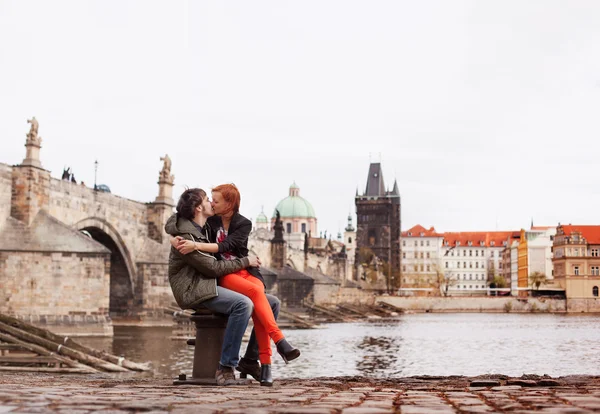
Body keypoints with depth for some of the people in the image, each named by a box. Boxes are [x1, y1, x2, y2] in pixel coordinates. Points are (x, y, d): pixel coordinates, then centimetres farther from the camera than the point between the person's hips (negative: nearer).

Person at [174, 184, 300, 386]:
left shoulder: (244, 224, 1)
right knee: (255, 292, -33)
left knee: (257, 305, -31)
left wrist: (197, 246, -28)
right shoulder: (210, 221, 6)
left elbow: (226, 246, -17)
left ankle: (265, 364, -34)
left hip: (247, 271, 1)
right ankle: (280, 341, -39)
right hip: (223, 274, -1)